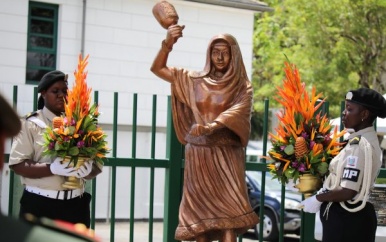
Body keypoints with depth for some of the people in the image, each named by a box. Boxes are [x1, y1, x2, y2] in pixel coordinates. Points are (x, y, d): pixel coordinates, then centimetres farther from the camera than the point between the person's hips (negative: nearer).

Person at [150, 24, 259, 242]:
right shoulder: (195, 80, 11)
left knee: (228, 209, -15)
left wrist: (210, 126, -34)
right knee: (199, 212, 1)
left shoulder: (242, 87, 3)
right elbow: (158, 68, 12)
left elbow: (237, 112, -16)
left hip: (226, 154, -3)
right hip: (198, 154, 3)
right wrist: (168, 43, -5)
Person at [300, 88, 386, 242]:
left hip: (346, 218, -10)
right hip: (352, 215, 10)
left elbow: (347, 192, -24)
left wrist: (317, 199, -11)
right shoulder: (365, 139, 11)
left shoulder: (359, 145, -20)